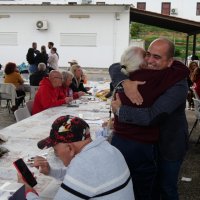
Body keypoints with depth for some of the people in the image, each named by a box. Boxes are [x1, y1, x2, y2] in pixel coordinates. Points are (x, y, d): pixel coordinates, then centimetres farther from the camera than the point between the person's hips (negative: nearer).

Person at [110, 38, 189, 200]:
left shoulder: (178, 85, -30)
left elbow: (150, 116, -39)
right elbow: (115, 67, -9)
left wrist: (119, 109, -25)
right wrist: (125, 82, -31)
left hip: (170, 144, -5)